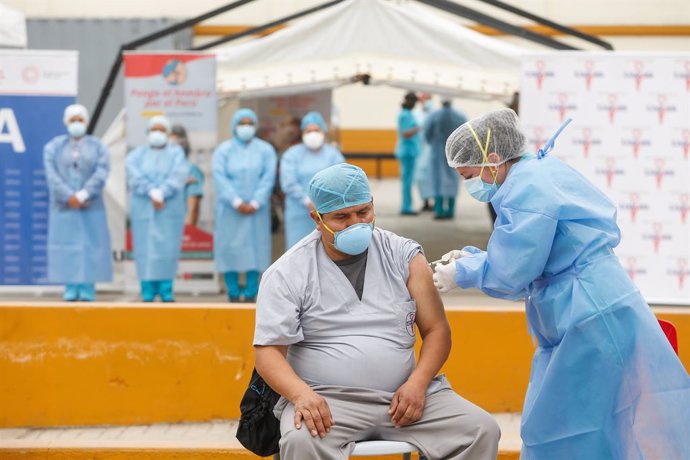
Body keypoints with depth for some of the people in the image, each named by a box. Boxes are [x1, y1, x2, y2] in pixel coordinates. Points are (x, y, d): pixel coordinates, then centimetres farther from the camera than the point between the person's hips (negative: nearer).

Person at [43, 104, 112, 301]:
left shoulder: (97, 146, 5)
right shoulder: (54, 146, 6)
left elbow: (101, 174, -7)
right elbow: (52, 175, -4)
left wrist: (83, 195, -18)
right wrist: (70, 197, -16)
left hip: (91, 206, 0)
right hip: (63, 205, 0)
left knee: (91, 244, -4)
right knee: (66, 243, -2)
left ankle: (88, 288, -1)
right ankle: (71, 287, 1)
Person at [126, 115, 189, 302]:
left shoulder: (176, 153, 9)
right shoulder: (137, 154, 12)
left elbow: (178, 176, -6)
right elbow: (134, 175, -4)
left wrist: (161, 193, -18)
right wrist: (151, 193, -17)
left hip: (170, 208, -1)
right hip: (143, 208, 1)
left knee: (167, 247, -4)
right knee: (145, 248, -4)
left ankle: (166, 290, 1)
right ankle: (148, 290, 0)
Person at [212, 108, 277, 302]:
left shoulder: (265, 150, 6)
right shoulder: (223, 150, 4)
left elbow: (268, 179, -2)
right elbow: (220, 178, -5)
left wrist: (255, 203, -13)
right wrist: (237, 202, -16)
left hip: (256, 209, 1)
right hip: (230, 208, -1)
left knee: (255, 248, -2)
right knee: (230, 249, -3)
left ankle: (251, 294, 1)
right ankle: (233, 294, 1)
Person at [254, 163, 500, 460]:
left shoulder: (405, 256, 8)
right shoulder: (287, 274, 0)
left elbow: (436, 330, 7)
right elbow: (268, 351, -4)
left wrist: (418, 383, -12)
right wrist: (301, 394, -24)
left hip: (402, 394, 3)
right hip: (325, 400, -3)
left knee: (481, 430, -17)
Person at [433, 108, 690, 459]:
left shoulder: (527, 190, -17)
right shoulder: (537, 173, 14)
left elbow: (510, 274, -17)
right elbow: (526, 258, 21)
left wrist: (461, 274, -1)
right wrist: (473, 258, 13)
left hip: (592, 322, -10)